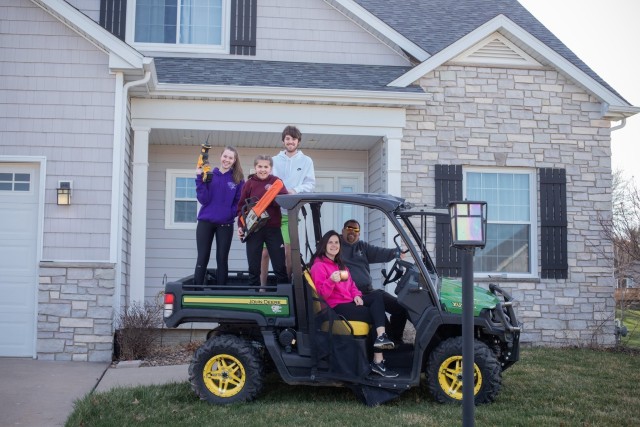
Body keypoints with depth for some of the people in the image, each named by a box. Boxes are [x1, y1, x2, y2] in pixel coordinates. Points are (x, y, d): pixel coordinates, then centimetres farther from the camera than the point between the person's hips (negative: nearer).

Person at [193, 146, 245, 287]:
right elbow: (204, 199, -8)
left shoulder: (238, 179, 1)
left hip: (225, 224, 0)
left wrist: (231, 213, -13)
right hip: (205, 222, 0)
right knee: (202, 258, 2)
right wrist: (200, 179, -16)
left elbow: (239, 202, 3)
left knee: (222, 259, 7)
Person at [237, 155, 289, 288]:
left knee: (280, 265, 2)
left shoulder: (276, 181, 5)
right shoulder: (249, 183, 5)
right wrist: (240, 225, -2)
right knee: (253, 266, 5)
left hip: (273, 228, 0)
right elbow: (242, 206, 6)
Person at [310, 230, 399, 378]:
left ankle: (381, 337, -30)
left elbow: (351, 284, 21)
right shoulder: (318, 266, -7)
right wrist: (331, 281, -35)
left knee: (377, 297, -19)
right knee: (378, 317, -18)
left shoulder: (340, 264, 21)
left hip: (350, 301, 8)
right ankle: (378, 362, -20)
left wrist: (357, 295, -1)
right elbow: (322, 293, -15)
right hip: (336, 307, -8)